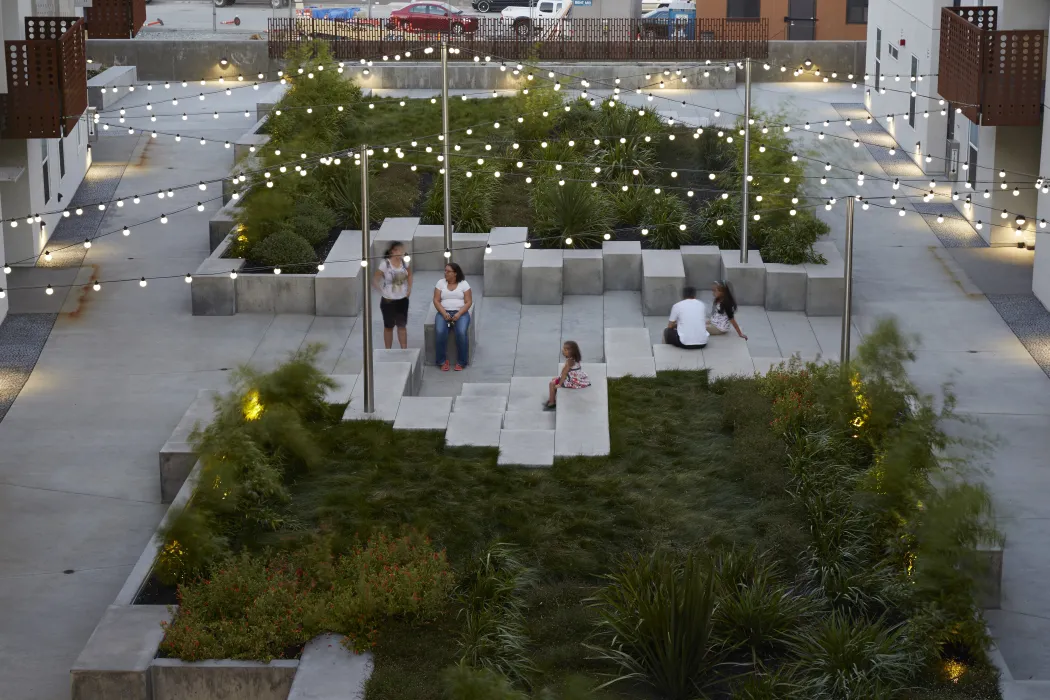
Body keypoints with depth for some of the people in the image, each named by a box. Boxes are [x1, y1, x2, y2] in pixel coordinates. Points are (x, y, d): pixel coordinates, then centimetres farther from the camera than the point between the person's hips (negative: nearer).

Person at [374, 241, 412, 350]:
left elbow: (409, 275, 16)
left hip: (403, 300, 4)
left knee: (402, 326, 12)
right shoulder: (385, 264, -18)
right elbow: (375, 281, -14)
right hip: (388, 301, -4)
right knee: (389, 326, 10)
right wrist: (383, 293, -16)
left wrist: (409, 289, 4)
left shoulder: (404, 262, -3)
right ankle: (388, 351, 21)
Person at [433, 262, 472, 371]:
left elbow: (468, 302, -1)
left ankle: (462, 362, -16)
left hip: (460, 313, -1)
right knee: (440, 332, -29)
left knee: (461, 332, -31)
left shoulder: (464, 284, 4)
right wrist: (444, 313, -14)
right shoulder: (440, 283, 8)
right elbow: (436, 300, 3)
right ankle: (442, 361, -15)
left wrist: (459, 314, -16)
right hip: (444, 312, 1)